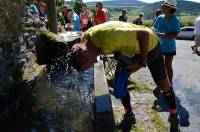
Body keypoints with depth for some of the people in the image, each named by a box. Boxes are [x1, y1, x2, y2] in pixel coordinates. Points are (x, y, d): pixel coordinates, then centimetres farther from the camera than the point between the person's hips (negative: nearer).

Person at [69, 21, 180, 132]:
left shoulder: (109, 36, -44)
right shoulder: (85, 39, -18)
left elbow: (144, 34, -34)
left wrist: (142, 62, -30)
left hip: (148, 44, -6)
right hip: (129, 49, 6)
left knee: (163, 83, 6)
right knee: (118, 85, 5)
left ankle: (174, 118, 28)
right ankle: (129, 115, 28)